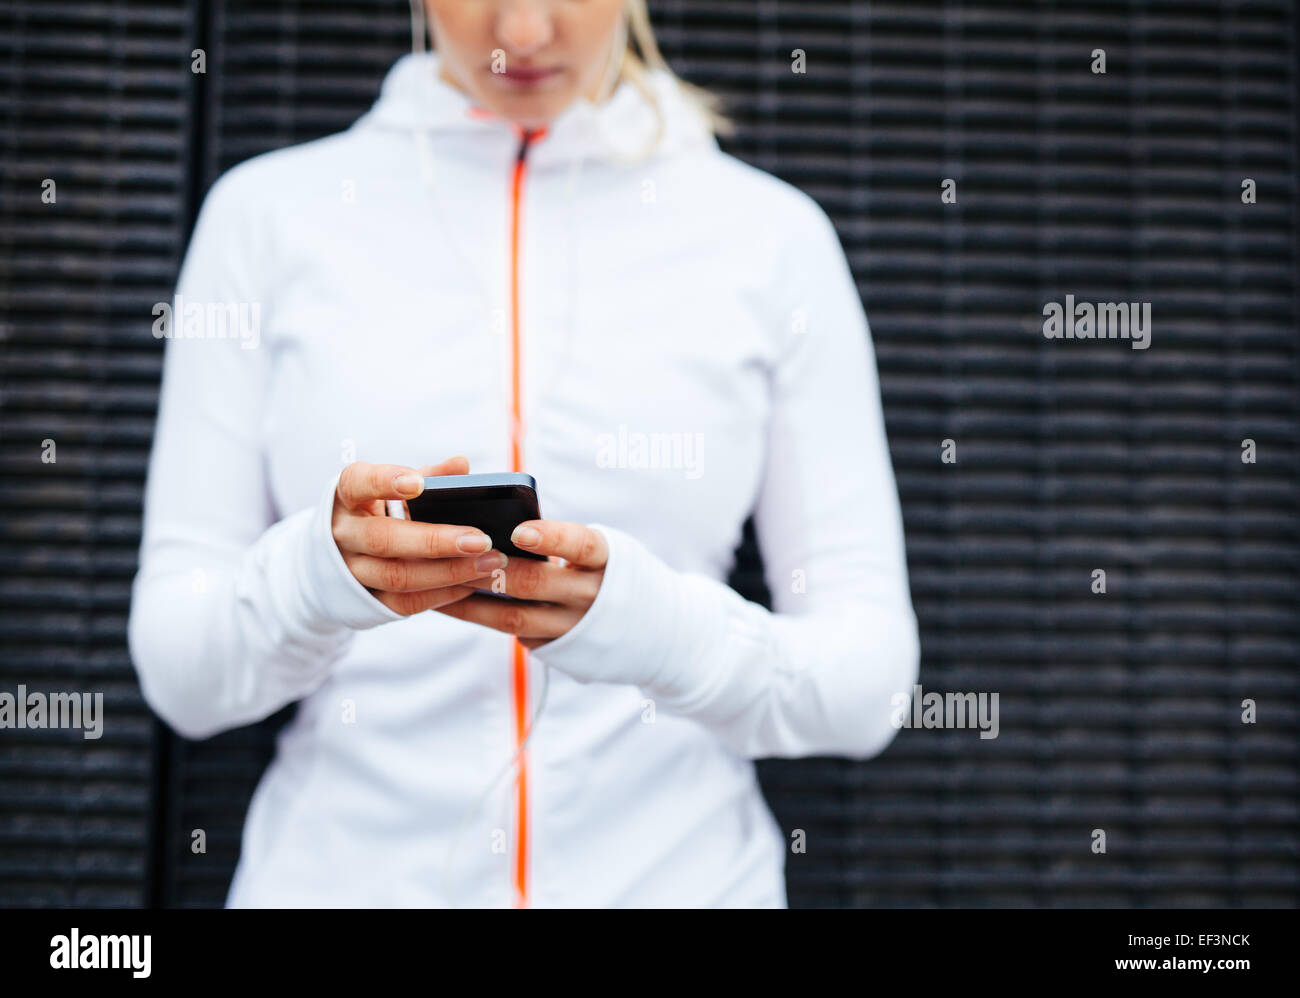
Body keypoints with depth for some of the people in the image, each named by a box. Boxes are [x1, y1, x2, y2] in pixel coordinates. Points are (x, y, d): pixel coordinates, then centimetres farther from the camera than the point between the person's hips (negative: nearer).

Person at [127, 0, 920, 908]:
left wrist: (657, 625, -24)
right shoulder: (267, 211, -4)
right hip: (343, 872, 1)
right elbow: (178, 666, -5)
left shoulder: (774, 232, -4)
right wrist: (316, 574, -25)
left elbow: (869, 676, -6)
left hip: (677, 872, 0)